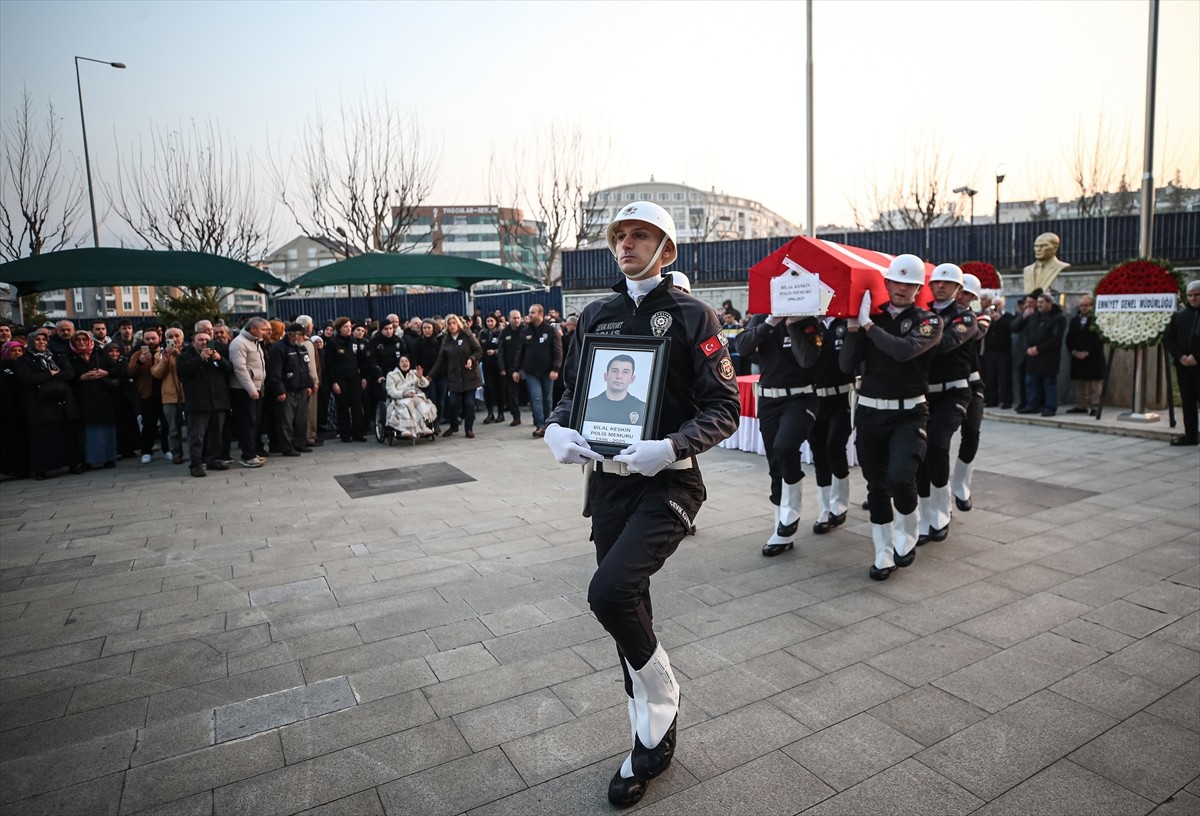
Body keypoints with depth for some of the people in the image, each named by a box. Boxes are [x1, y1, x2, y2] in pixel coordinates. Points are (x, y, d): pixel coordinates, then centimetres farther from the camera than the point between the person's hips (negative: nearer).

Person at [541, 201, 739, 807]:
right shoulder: (596, 315, 10)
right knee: (627, 606, 12)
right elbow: (573, 388, 15)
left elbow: (724, 408, -8)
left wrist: (669, 447, -23)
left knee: (610, 592, -23)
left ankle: (662, 698, 10)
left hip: (667, 484, -5)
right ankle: (650, 747, 33)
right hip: (608, 480, 6)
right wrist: (556, 428, -7)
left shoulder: (691, 315, -4)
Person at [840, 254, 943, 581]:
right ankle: (884, 554, 20)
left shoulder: (928, 321, -2)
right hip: (870, 412, 3)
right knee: (876, 485, 7)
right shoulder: (870, 316, 6)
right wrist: (853, 329, -14)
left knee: (900, 477, -20)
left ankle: (906, 538, 8)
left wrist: (868, 324, -15)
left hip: (908, 414, -3)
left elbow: (904, 350, -23)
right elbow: (848, 365, -2)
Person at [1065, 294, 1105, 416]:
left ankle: (1095, 407, 0)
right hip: (1077, 357, 6)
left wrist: (1087, 352, -16)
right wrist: (1073, 351, -4)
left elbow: (1100, 339, -13)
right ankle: (1081, 406, 18)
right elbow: (1069, 338, 10)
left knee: (1095, 384, -2)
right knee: (1079, 383, 10)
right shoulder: (1074, 320, 13)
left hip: (1093, 358, -6)